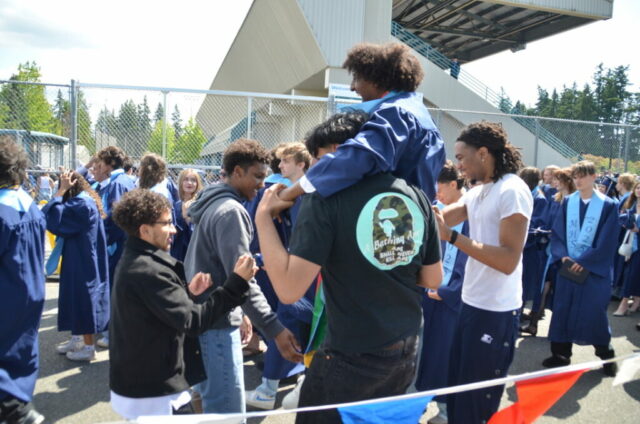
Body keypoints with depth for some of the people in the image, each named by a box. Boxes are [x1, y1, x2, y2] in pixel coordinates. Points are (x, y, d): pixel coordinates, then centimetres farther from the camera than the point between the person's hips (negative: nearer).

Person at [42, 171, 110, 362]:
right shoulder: (85, 201, 10)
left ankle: (88, 346, 11)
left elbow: (50, 216, -25)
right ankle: (77, 338, 32)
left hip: (82, 262, -10)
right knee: (77, 298, 19)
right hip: (81, 260, 10)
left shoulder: (81, 204, -22)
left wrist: (62, 189, -20)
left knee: (83, 299, 0)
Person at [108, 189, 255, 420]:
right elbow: (193, 321, -28)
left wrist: (187, 292, -2)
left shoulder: (132, 262, 6)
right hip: (154, 395, -10)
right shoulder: (147, 271, -26)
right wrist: (237, 283, -29)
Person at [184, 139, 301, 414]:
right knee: (229, 411, -4)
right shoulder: (231, 211, -18)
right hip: (217, 320, -11)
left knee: (212, 399, 23)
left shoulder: (213, 204, 13)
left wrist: (240, 314, 23)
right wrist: (274, 328, -28)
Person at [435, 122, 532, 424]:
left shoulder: (512, 190, -17)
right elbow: (440, 218, 2)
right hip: (471, 304, 8)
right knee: (457, 385, 20)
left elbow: (508, 260, -25)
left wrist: (451, 236, -29)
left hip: (495, 312, -8)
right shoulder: (477, 192, 10)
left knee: (477, 399, 7)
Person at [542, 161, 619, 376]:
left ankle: (606, 355, 27)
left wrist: (584, 261, -14)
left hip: (594, 269, -3)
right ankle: (561, 354, 20)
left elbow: (607, 242, -9)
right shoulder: (567, 202, 5)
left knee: (595, 312, 4)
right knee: (562, 310, 6)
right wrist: (563, 256, -10)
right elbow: (557, 233, 5)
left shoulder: (608, 205, -5)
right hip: (568, 266, 3)